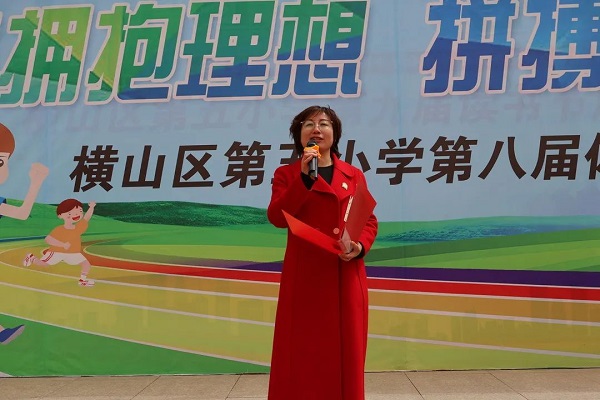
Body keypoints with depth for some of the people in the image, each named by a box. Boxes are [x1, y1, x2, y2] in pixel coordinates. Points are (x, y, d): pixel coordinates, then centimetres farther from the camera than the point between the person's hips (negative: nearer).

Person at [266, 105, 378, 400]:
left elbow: (369, 221, 10)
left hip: (346, 278, 2)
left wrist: (360, 246, -11)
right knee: (301, 352, -1)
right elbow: (277, 217, -8)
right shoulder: (286, 174, 7)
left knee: (344, 351, 5)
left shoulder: (354, 176, 10)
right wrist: (305, 177, -16)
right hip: (303, 275, -1)